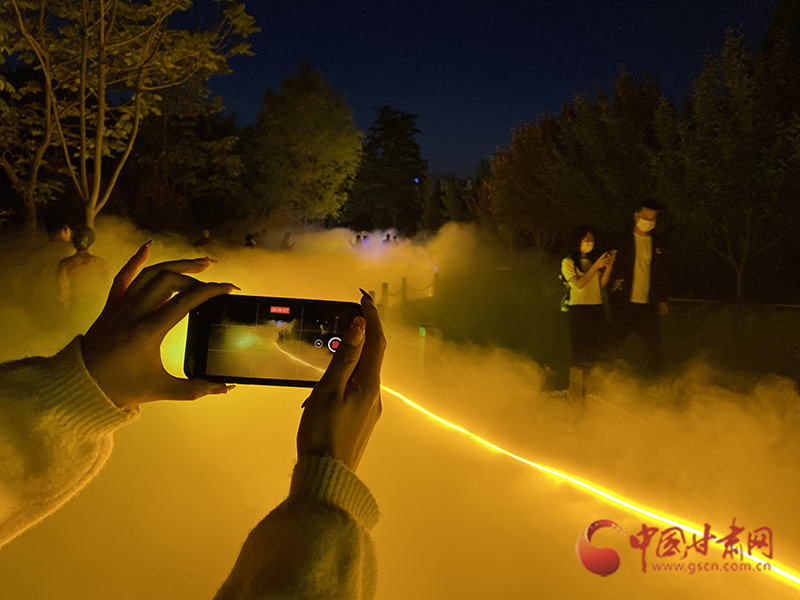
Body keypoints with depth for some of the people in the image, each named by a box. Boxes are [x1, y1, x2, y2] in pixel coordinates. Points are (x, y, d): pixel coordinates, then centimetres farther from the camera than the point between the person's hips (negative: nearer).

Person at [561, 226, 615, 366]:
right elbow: (579, 284, -12)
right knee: (582, 348, -7)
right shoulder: (568, 262, 1)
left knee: (599, 347, -2)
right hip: (579, 307, -5)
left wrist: (608, 267, -5)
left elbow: (602, 283, 10)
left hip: (597, 306, 5)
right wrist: (595, 267, -16)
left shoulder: (593, 260, 17)